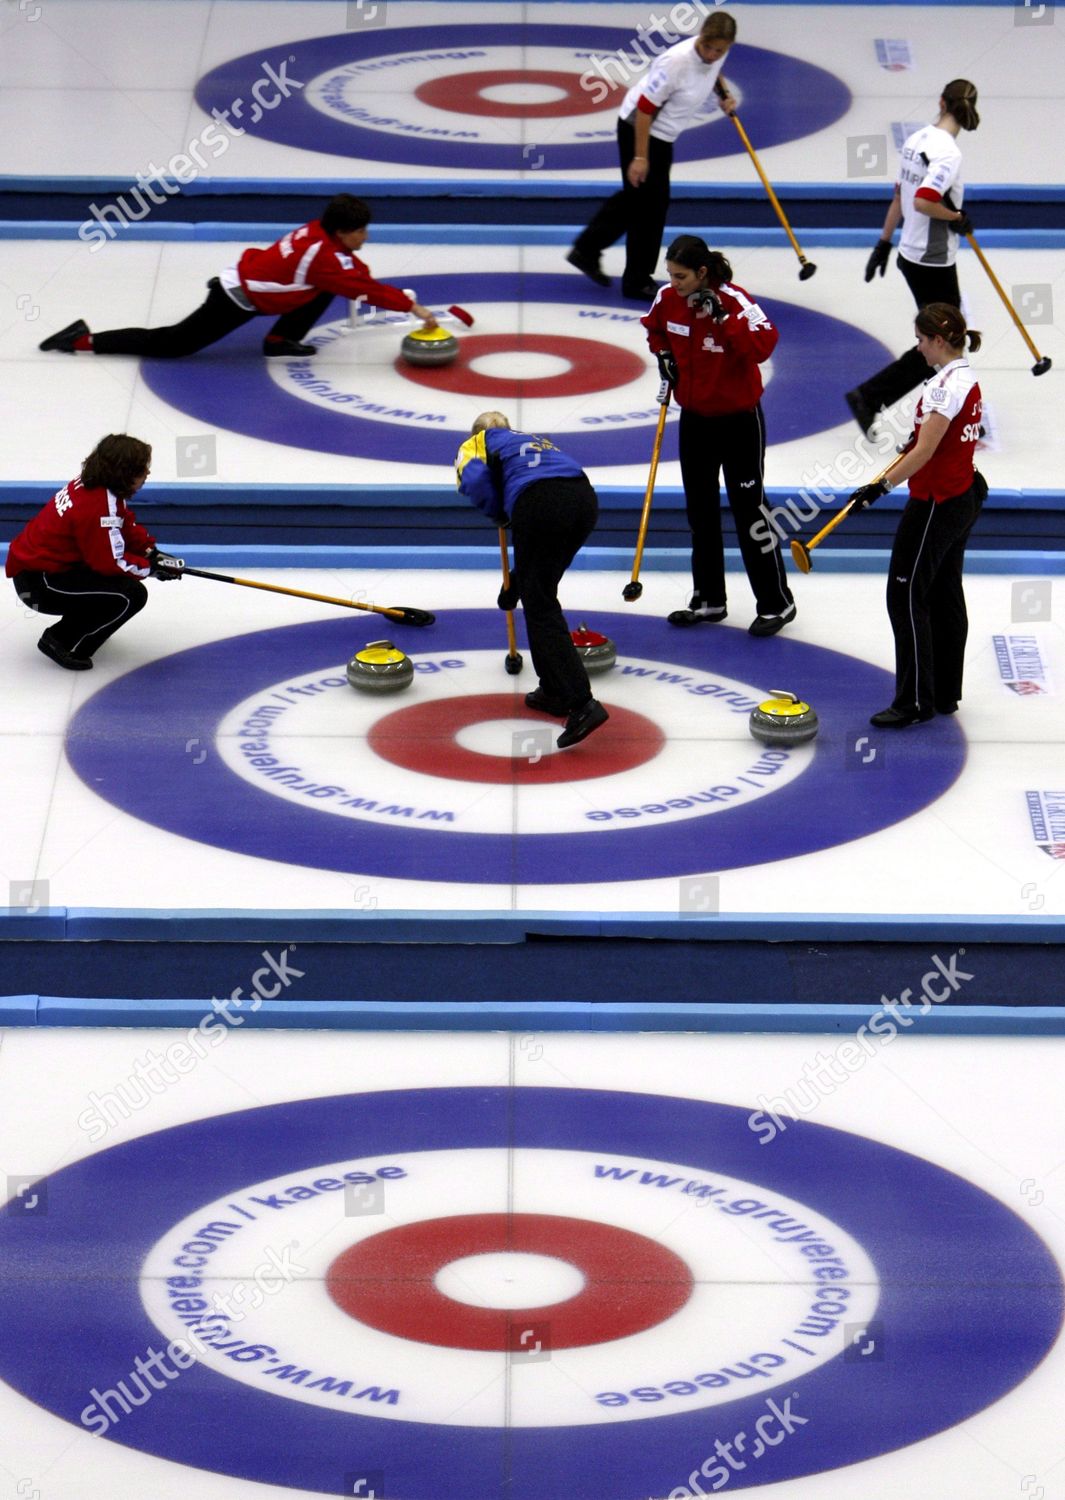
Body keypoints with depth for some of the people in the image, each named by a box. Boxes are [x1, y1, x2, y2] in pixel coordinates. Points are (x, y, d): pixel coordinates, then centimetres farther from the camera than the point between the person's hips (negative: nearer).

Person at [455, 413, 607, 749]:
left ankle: (581, 704, -16)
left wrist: (498, 515, 19)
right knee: (540, 593, 25)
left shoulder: (477, 442, 24)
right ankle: (554, 690, 27)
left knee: (540, 607, -1)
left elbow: (473, 480, -1)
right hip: (585, 497, 6)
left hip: (540, 503, -6)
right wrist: (517, 581, 46)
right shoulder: (538, 441, 40)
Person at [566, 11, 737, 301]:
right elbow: (645, 109, -27)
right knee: (650, 202, -1)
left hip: (662, 134, 9)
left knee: (637, 197, 20)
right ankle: (637, 280, 12)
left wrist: (724, 94, 0)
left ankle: (587, 250, 35)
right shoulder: (677, 61, -32)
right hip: (639, 128, -9)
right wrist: (640, 157, -24)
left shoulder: (717, 53, -9)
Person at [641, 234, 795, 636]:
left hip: (738, 420, -7)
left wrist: (722, 318, -39)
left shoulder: (734, 301, -23)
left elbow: (764, 344, -36)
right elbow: (654, 326, 19)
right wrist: (663, 353, 2)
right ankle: (709, 600, 27)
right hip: (694, 418, 7)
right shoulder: (668, 299, -4)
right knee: (700, 511, 14)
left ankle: (776, 602, 9)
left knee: (748, 507, -1)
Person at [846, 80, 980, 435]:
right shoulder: (947, 152, -22)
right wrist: (957, 218, -15)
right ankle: (868, 397, -1)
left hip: (912, 255, 9)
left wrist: (884, 243, 20)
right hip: (934, 263, -9)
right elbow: (922, 201, -32)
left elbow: (900, 196, 13)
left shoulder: (916, 140, 5)